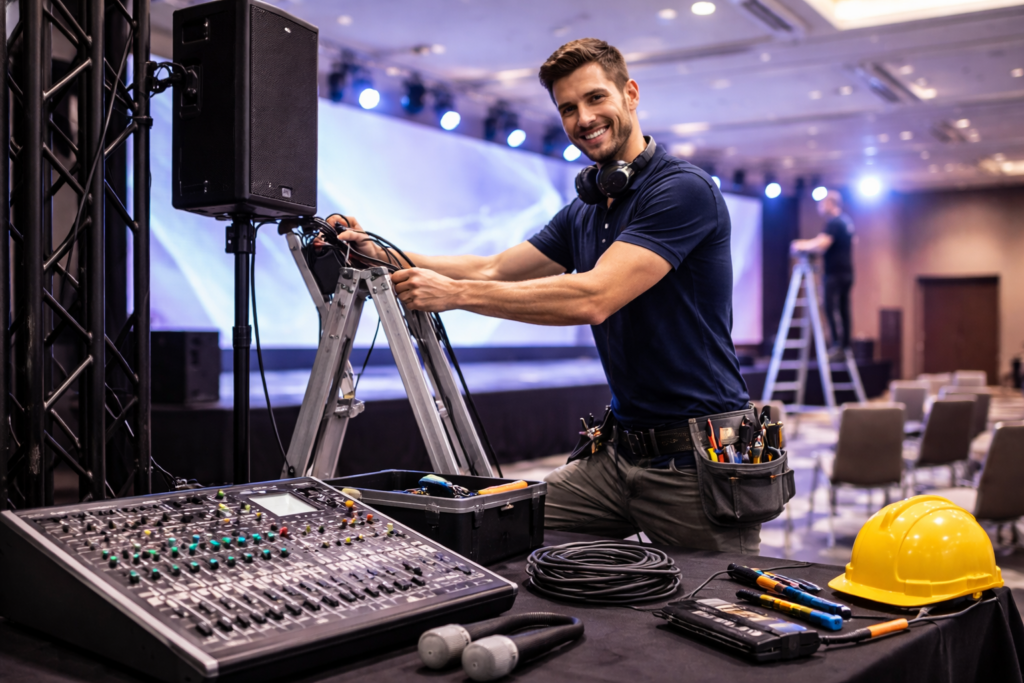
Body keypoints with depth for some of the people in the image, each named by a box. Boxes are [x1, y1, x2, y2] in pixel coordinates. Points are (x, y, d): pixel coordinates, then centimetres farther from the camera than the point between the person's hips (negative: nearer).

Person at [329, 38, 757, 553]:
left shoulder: (682, 188, -14)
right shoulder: (583, 212, 13)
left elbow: (592, 298, -24)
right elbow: (493, 270, 11)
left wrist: (456, 292, -22)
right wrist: (383, 254, -1)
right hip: (620, 452, 7)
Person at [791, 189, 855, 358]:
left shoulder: (833, 223, -14)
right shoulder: (847, 221, 16)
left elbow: (821, 245, -24)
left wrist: (802, 246, -8)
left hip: (835, 273, -10)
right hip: (846, 272, 10)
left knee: (832, 310, -10)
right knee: (843, 310, 10)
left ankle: (838, 347, -13)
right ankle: (845, 346, 12)